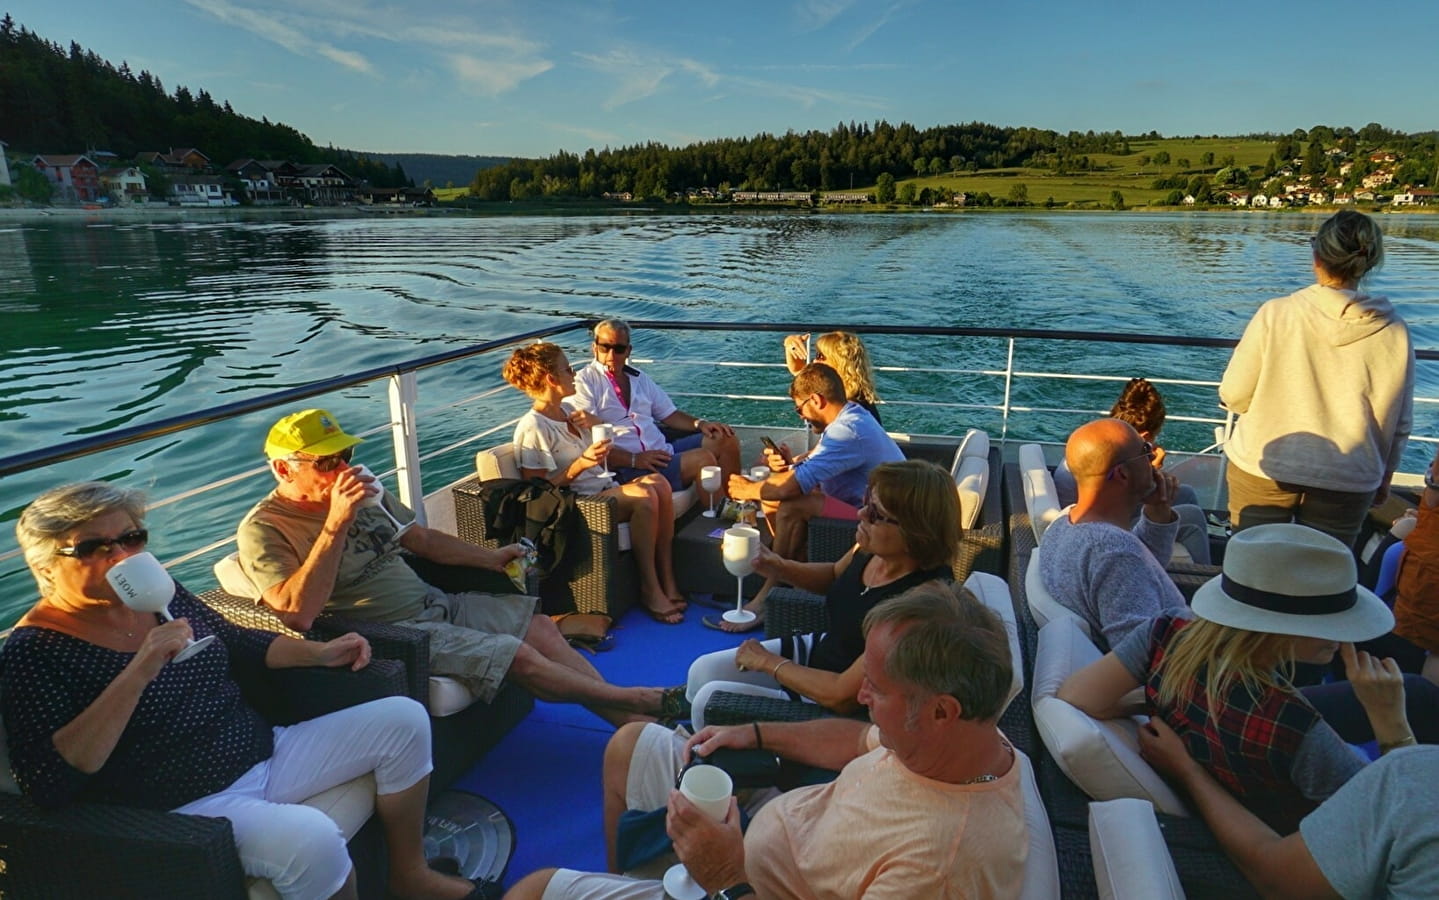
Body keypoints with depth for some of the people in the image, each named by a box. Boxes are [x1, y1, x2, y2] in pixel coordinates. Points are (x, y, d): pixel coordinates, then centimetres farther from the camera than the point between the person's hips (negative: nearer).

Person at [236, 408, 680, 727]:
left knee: (539, 624, -4)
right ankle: (634, 698, -3)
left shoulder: (362, 492, 9)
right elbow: (297, 612, -30)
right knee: (518, 656, -18)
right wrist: (336, 524, -32)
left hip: (434, 602, 8)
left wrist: (491, 558, 13)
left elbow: (424, 538, 19)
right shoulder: (264, 530, -13)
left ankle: (634, 721, -1)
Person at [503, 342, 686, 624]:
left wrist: (596, 425, 5)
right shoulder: (532, 428, -11)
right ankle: (650, 590, -20)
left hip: (603, 489, 9)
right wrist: (581, 464, -24)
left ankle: (667, 579, -16)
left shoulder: (566, 414, 17)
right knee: (644, 494, -29)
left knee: (658, 482, -18)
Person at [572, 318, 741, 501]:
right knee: (703, 459, -24)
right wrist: (634, 459, -22)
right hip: (627, 466, -8)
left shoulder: (638, 377, 20)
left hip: (662, 451, 8)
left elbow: (669, 414, 24)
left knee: (727, 440, 4)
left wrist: (699, 423, 4)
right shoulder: (584, 381, -4)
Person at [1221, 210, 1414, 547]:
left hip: (1264, 469, -1)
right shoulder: (1394, 333, -5)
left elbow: (1233, 395, -9)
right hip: (1346, 482, 2)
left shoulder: (1275, 314, -13)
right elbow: (1398, 423, 3)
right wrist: (1384, 477, 18)